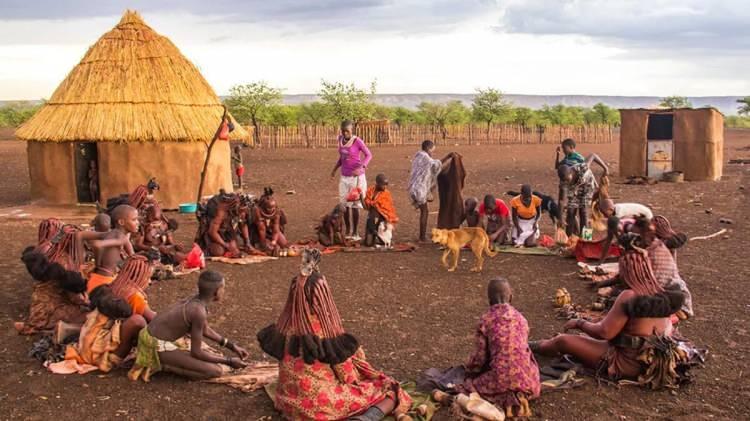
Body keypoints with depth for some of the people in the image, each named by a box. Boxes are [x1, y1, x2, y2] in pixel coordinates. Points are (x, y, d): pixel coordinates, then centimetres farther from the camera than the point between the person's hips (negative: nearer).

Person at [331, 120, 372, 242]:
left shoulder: (358, 141, -13)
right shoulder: (340, 139, 5)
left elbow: (368, 155, -15)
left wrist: (361, 168, -29)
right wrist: (335, 169, 14)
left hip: (356, 177, -5)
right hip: (344, 177, 5)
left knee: (355, 205, -1)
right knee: (345, 205, 5)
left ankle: (355, 233, 9)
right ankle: (348, 232, 15)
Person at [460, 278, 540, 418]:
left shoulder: (485, 320, -5)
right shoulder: (520, 317, 7)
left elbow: (480, 356, -1)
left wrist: (468, 369, 22)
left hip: (501, 377, -4)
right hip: (525, 376, 4)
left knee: (470, 383, 20)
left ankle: (505, 399, -5)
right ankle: (520, 395, 3)